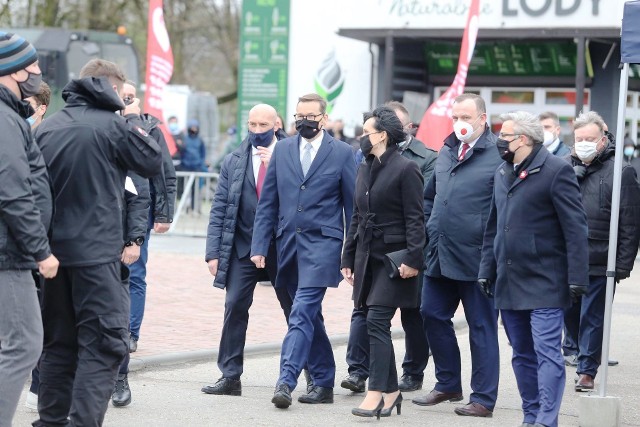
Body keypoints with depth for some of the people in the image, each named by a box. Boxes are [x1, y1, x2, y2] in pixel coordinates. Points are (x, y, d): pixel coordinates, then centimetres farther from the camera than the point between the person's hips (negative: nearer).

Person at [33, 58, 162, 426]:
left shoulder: (47, 127, 9)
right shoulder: (114, 125, -9)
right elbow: (153, 163, 3)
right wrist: (134, 121, 13)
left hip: (53, 249, 7)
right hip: (97, 251, -6)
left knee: (58, 341, 15)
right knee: (103, 343, -4)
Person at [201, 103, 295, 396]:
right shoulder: (234, 161, 6)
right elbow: (219, 208, 4)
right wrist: (213, 251, -3)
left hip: (282, 247, -2)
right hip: (243, 247, 2)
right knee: (235, 306, -5)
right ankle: (230, 377, 2)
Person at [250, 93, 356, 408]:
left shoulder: (342, 153, 1)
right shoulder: (282, 149, 10)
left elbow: (353, 205, 2)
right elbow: (268, 202, 10)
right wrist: (259, 246, 3)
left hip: (322, 243, -5)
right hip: (288, 242, 5)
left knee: (302, 313, -15)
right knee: (310, 316, 11)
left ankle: (286, 381, -21)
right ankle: (323, 383, 20)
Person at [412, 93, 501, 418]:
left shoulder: (498, 156, -10)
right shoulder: (446, 153, 13)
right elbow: (430, 197, 25)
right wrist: (429, 232, 14)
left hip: (476, 260, -7)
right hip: (440, 256, 7)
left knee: (481, 327, 2)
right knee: (433, 316, 11)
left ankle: (483, 399, 9)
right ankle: (448, 385, 26)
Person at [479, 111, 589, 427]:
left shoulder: (556, 171, -9)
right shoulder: (502, 174, 14)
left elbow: (575, 228, -12)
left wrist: (576, 277, -16)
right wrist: (487, 268, 13)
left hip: (544, 283, -8)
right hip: (509, 282, 8)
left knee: (547, 352, -10)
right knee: (522, 354, 12)